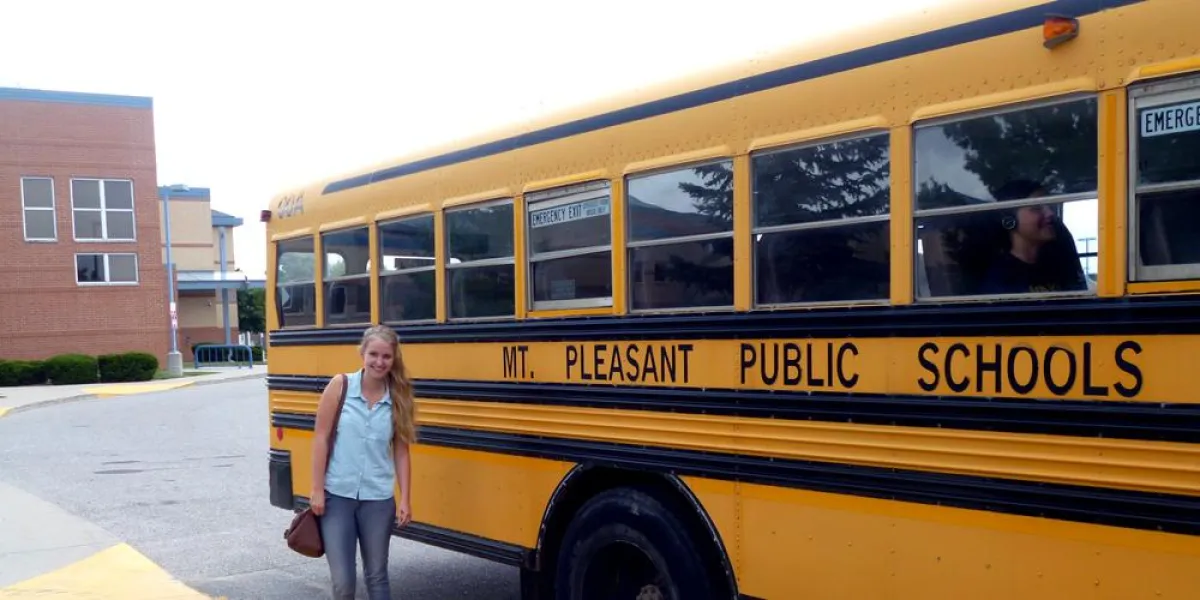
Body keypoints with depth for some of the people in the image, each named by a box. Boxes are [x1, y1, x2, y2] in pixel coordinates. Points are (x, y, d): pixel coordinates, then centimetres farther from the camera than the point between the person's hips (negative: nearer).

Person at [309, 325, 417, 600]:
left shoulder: (398, 397, 1)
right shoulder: (340, 386, -5)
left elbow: (401, 452, 4)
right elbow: (321, 438, -3)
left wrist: (405, 500, 0)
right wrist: (317, 489, -6)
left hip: (378, 500, 2)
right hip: (337, 496, -1)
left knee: (377, 575, 11)